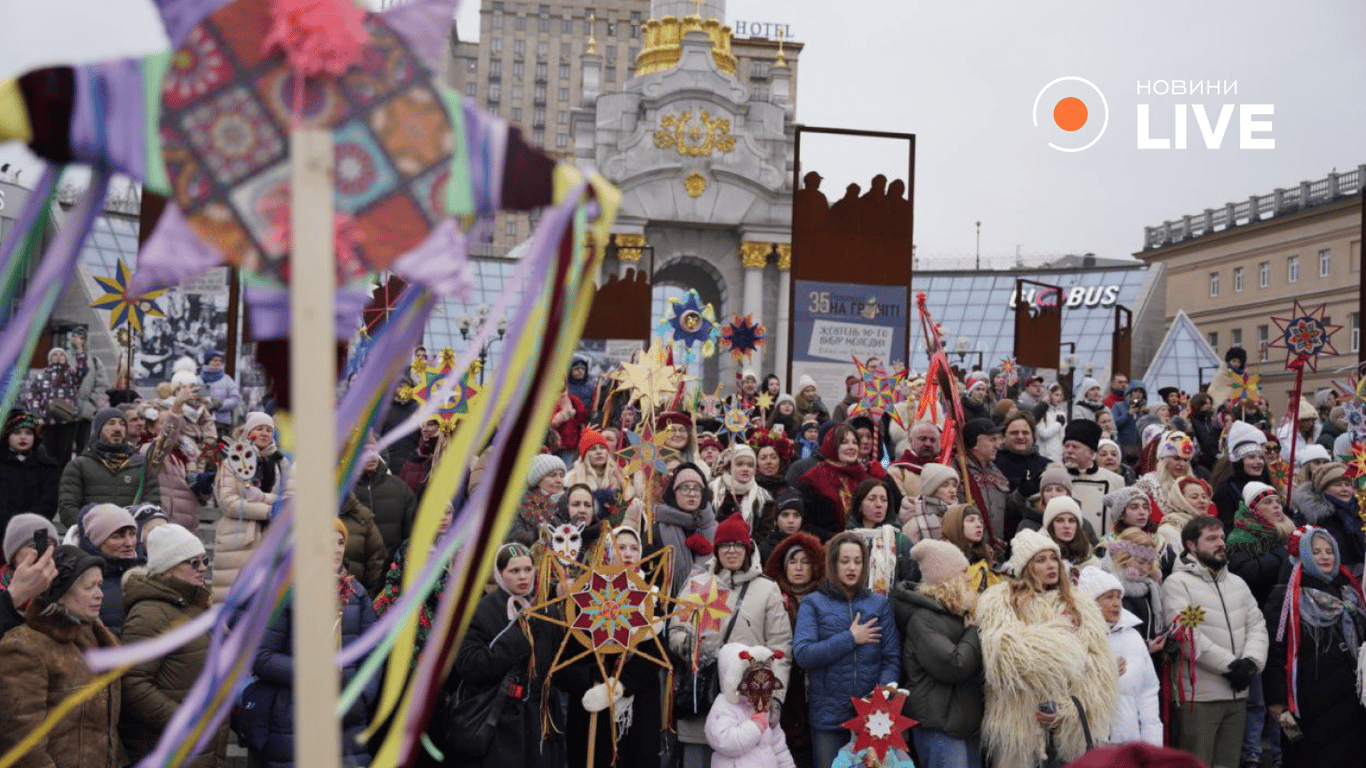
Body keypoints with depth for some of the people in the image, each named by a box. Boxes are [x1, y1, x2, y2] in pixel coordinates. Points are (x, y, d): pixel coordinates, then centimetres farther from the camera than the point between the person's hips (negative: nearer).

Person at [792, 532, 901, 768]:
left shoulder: (879, 604, 9)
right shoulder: (813, 604, 2)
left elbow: (892, 656, 1)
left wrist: (886, 686, -17)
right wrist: (850, 639, -10)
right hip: (828, 717, -2)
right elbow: (802, 653, -11)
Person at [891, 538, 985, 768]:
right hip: (939, 726, -10)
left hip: (968, 720, 10)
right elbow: (954, 666, -25)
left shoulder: (956, 612, 15)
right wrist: (973, 633, -10)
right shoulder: (922, 618, -17)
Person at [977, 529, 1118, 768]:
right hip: (1020, 722, -3)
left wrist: (1068, 710, -8)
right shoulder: (999, 600, 2)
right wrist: (1056, 630, -4)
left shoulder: (1080, 607, 13)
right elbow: (1003, 652, -15)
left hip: (1072, 726, 3)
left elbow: (1100, 671, 5)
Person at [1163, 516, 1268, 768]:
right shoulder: (1178, 583, -6)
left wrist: (1251, 662, -8)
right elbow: (1188, 635, -15)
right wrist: (1230, 665, -14)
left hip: (1238, 693, 7)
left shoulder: (1238, 583, 17)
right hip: (1198, 696, -6)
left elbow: (1257, 626, 10)